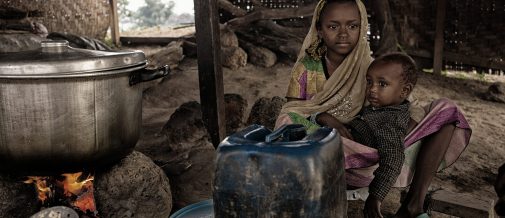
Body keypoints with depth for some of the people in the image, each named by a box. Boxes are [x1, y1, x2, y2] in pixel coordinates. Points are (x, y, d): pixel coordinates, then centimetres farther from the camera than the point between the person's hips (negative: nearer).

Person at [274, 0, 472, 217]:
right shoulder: (305, 70, -1)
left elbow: (412, 110, -6)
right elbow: (290, 116, -4)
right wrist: (322, 117, -26)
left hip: (373, 152, 2)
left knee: (446, 109, -8)